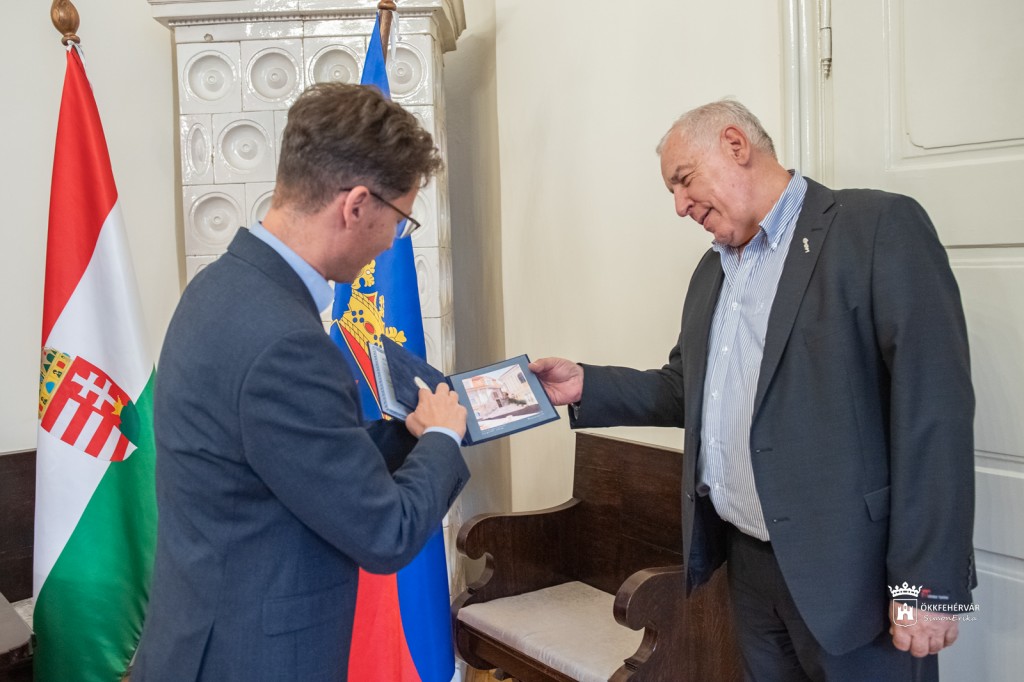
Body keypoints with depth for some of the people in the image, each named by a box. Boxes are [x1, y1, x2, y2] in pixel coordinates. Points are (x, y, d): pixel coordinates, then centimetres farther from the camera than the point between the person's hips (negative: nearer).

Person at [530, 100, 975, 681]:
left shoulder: (879, 226, -10)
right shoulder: (713, 269, 15)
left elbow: (934, 407, -16)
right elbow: (686, 389, 18)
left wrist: (927, 583, -18)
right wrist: (584, 386, 3)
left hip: (851, 566, -6)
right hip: (750, 560, 7)